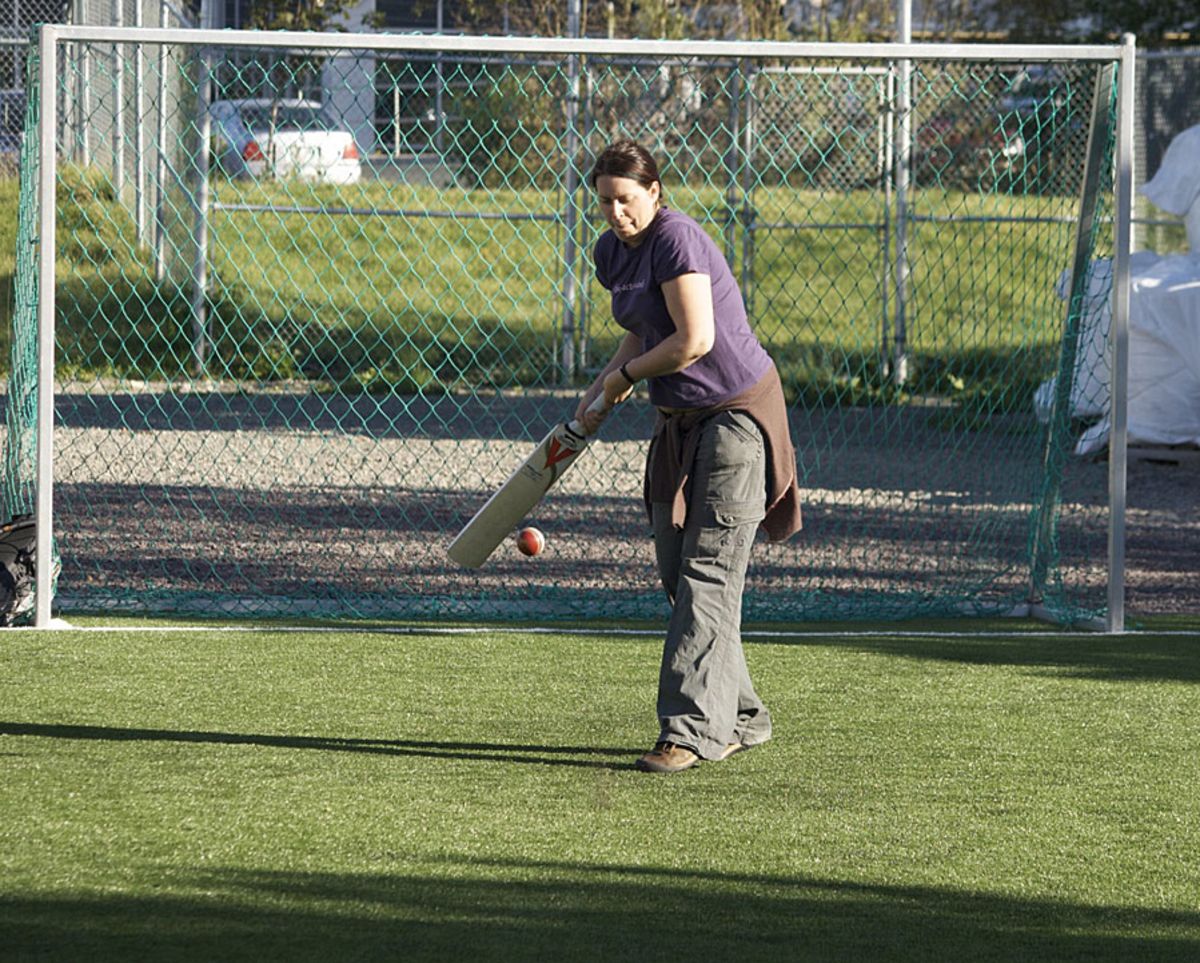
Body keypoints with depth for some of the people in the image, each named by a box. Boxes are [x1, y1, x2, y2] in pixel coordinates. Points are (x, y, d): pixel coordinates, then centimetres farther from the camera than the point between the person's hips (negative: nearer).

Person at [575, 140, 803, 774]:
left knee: (709, 572, -13)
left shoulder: (675, 239, -19)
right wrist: (600, 392, 6)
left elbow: (694, 340, -24)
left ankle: (691, 728, -16)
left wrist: (625, 376, -11)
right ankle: (740, 717, 19)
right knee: (676, 572, 9)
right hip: (679, 418, 9)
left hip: (738, 409, -9)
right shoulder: (611, 253, 8)